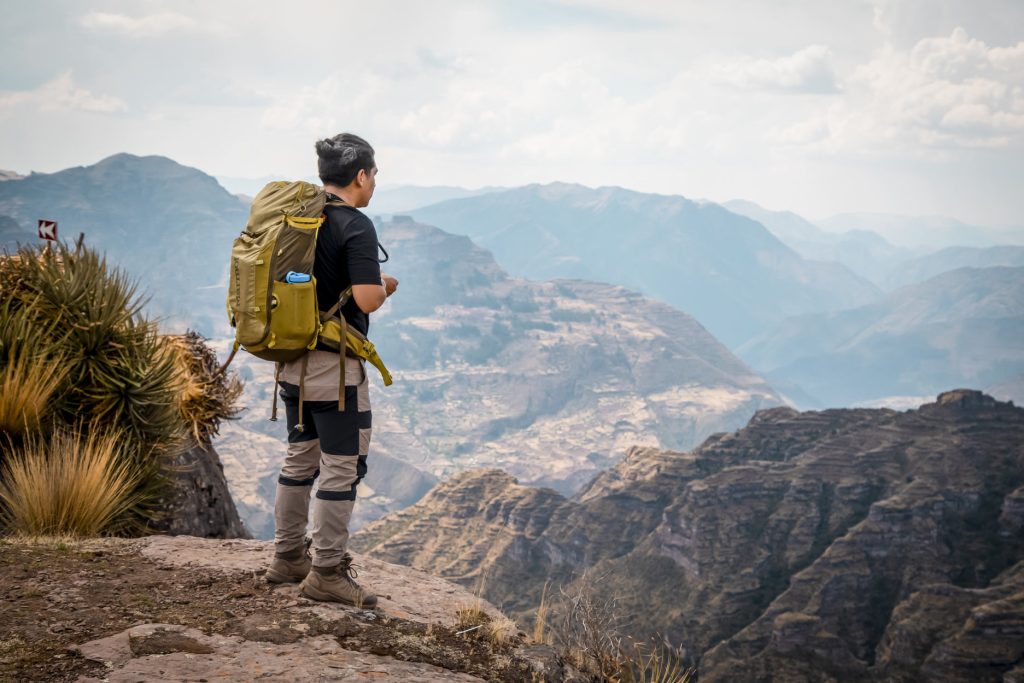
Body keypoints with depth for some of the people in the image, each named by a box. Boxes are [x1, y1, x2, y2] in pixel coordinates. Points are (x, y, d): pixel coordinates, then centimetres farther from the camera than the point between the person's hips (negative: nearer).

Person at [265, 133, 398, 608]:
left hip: (291, 359, 9)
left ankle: (288, 558, 26)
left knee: (300, 460, 18)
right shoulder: (355, 226, -16)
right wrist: (386, 284, -3)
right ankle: (326, 573, 4)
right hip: (334, 364, -8)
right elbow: (367, 298, -24)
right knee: (343, 468, 0)